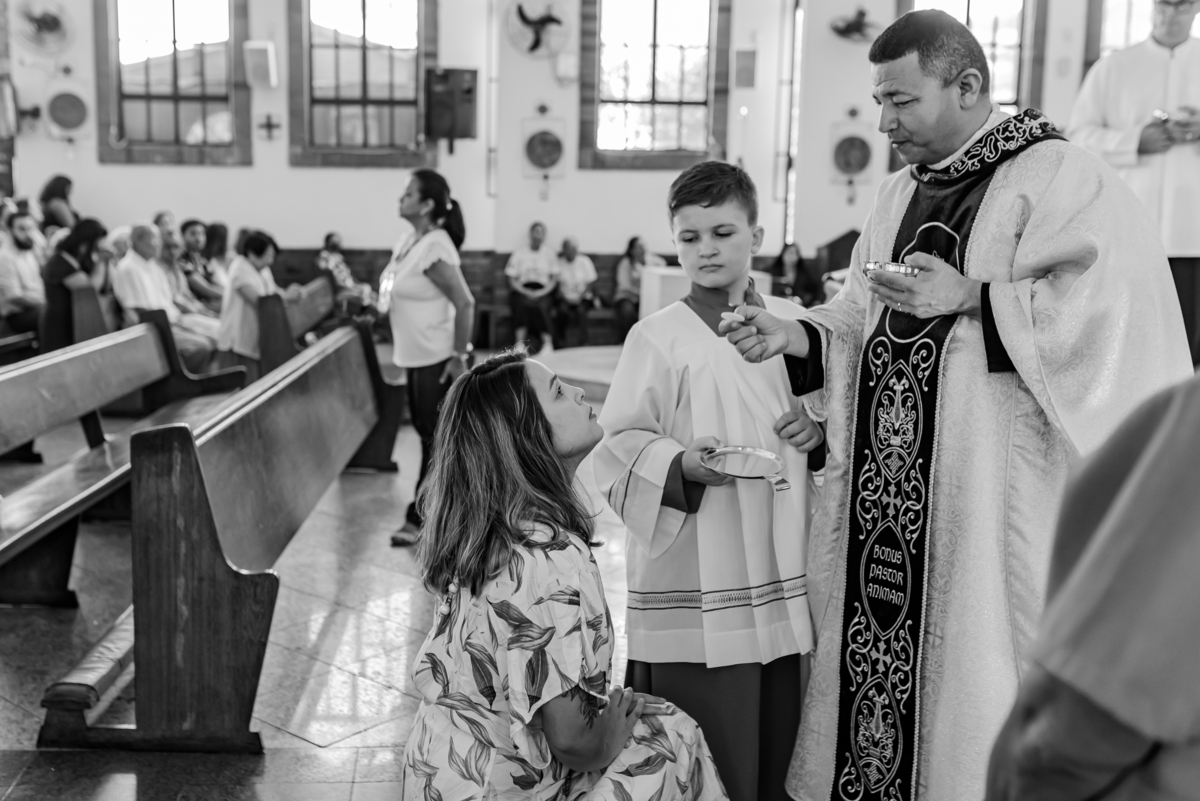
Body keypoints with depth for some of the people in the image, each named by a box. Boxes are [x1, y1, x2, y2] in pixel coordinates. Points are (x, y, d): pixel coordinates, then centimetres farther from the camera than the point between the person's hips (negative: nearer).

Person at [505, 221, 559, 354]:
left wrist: (542, 292, -10)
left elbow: (555, 278, 7)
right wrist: (526, 292, -11)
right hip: (523, 290, 0)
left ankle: (547, 342, -32)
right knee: (523, 304, -35)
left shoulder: (549, 253, 14)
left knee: (541, 306, -34)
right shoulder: (519, 252, 11)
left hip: (543, 291, 1)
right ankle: (520, 342, -39)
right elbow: (512, 280, 7)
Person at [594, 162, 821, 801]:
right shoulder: (658, 337, -5)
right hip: (694, 591, -4)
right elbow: (619, 445, -7)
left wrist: (819, 428, -3)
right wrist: (681, 464, -24)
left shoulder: (792, 321, 7)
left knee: (778, 748, 14)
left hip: (781, 575, 4)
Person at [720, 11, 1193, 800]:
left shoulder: (1060, 176, -6)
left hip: (995, 499, -6)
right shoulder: (901, 194, 15)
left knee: (972, 670, 0)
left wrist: (971, 298, -19)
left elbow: (1111, 308, -16)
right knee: (879, 645, 10)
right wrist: (794, 336, -3)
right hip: (888, 492, 6)